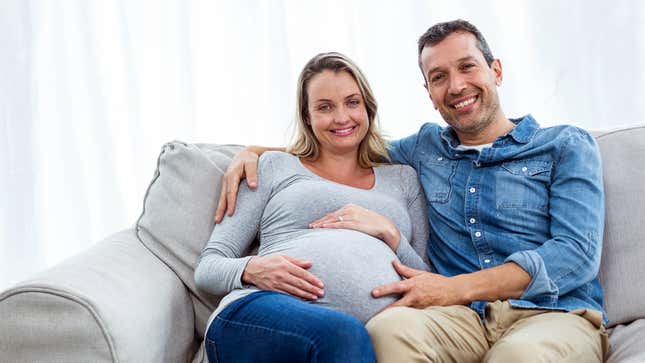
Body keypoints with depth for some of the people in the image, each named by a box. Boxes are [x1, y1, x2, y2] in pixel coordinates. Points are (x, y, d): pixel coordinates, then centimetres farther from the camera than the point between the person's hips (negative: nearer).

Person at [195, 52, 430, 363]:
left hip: (373, 329, 1)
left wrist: (390, 233, 3)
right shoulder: (274, 167, 22)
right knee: (344, 335, -38)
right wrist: (252, 269, -9)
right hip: (263, 310, -1)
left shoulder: (403, 179, 27)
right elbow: (207, 268, 15)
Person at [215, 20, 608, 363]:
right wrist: (254, 151, 18)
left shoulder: (567, 146, 9)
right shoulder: (425, 148, 21)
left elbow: (578, 253, -4)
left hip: (555, 313, -3)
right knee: (389, 328, -33)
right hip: (465, 315, 3)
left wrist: (455, 288, -13)